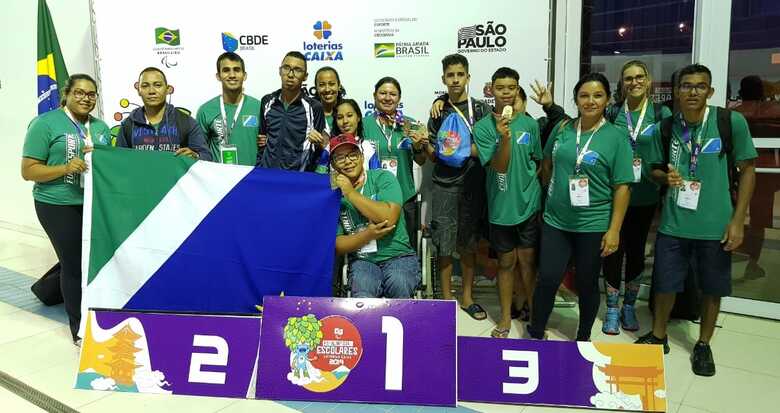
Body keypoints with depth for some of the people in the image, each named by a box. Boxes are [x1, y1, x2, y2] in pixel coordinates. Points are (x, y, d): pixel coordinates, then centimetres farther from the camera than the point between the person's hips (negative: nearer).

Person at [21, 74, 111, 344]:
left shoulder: (101, 127, 12)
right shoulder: (45, 123, -6)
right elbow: (28, 171, -8)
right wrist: (65, 168, -23)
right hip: (59, 206, -5)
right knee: (74, 264, 0)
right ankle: (79, 327, 17)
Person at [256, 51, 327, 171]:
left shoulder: (314, 107, -2)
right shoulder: (267, 101, 8)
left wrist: (320, 144, -15)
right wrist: (258, 170, 12)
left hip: (298, 175, -1)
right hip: (267, 172, 1)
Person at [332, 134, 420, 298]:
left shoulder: (383, 178, -1)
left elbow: (388, 218, -19)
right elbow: (337, 246, 0)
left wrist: (351, 193, -13)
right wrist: (368, 235, -17)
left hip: (398, 256, -1)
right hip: (362, 261, 1)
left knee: (399, 284, -31)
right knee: (363, 293, -29)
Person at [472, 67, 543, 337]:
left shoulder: (530, 124, 1)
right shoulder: (484, 127, -6)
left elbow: (539, 162, 12)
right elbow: (499, 167, -15)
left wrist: (542, 196, 12)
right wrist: (505, 138, -30)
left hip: (529, 203, 1)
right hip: (501, 205, -1)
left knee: (528, 259, 7)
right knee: (506, 262, 9)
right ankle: (506, 317, 23)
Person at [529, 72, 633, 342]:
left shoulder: (616, 137, -7)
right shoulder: (562, 128, 2)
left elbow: (622, 187, -9)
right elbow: (547, 165, 17)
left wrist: (614, 230, -13)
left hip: (593, 226, -2)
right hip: (555, 221, 2)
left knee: (586, 284, 12)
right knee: (547, 279, 2)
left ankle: (583, 338, 33)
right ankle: (535, 334, 22)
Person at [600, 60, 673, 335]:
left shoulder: (661, 113, 0)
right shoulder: (611, 113, 1)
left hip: (645, 197, 1)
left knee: (636, 250, 13)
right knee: (613, 250, 4)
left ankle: (629, 307, 30)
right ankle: (612, 309, 19)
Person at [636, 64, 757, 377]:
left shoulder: (732, 122, -10)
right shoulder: (665, 128, -3)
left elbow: (747, 170, -3)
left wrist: (737, 220, -7)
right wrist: (665, 177, -16)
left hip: (715, 224, -1)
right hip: (673, 223, 1)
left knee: (712, 289, 13)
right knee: (664, 284, 10)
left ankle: (703, 345, 34)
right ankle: (658, 336, 34)